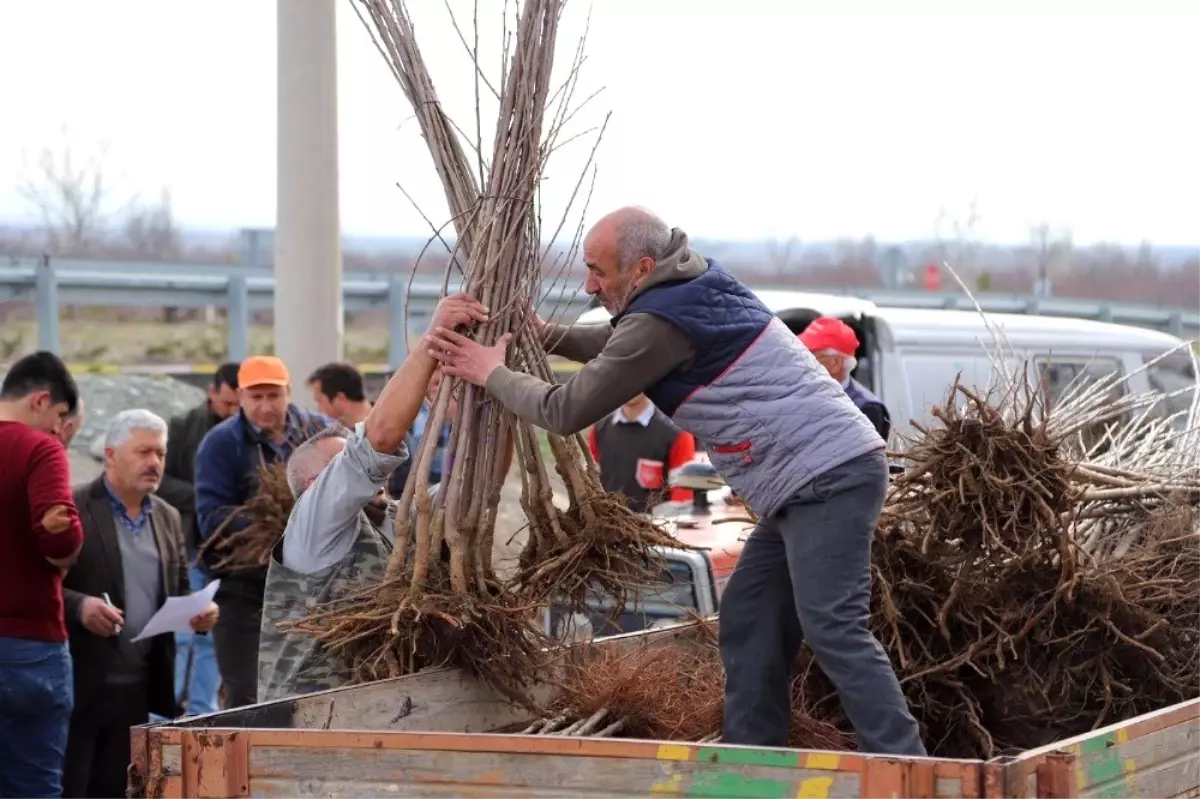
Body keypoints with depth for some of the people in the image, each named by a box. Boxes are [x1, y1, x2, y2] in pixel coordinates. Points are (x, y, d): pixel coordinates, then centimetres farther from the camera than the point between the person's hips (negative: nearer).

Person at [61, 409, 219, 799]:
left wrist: (199, 613, 0)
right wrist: (79, 606, -26)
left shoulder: (168, 518, 15)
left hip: (138, 688, 6)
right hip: (79, 682, -6)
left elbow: (178, 592, 21)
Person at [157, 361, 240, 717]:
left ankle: (201, 712, 15)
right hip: (188, 550, -2)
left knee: (212, 638, 9)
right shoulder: (183, 429, -1)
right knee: (180, 637, -1)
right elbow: (159, 482, -5)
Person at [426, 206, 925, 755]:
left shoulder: (660, 321, -13)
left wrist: (493, 374, 8)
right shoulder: (691, 286, 16)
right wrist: (546, 336, 23)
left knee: (834, 632, -17)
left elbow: (568, 411, -6)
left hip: (828, 478, -10)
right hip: (818, 480, 10)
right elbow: (620, 343, 36)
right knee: (747, 622, 10)